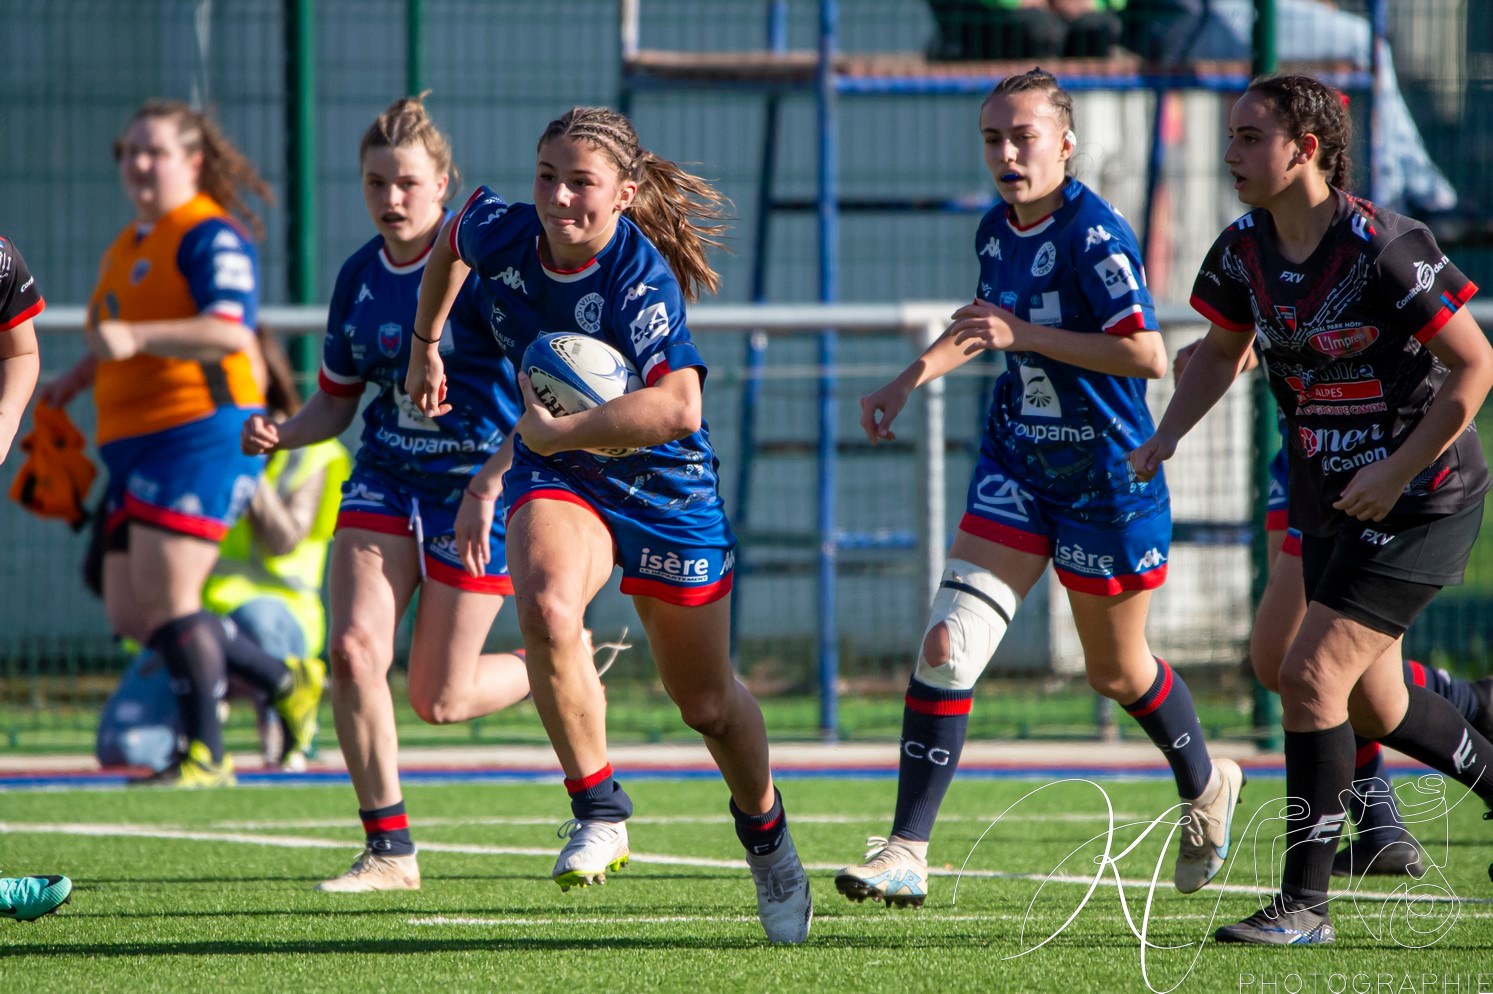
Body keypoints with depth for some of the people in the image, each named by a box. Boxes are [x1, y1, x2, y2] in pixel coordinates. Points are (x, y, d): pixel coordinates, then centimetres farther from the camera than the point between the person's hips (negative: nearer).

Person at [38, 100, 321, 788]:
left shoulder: (209, 235, -9)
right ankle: (284, 683, 21)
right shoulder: (127, 246, 21)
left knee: (166, 596, -15)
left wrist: (135, 337, -33)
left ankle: (206, 754, -7)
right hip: (134, 445, 10)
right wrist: (73, 382, 24)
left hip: (200, 430, -10)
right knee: (129, 612, 6)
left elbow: (230, 331, -24)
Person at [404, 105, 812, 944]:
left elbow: (678, 408, -42)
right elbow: (454, 242, 13)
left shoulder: (639, 277, -30)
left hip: (667, 485, -3)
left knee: (707, 703, 10)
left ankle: (763, 823, 42)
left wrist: (556, 432, -37)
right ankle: (599, 811, -16)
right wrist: (427, 346, 19)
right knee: (546, 606, -32)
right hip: (557, 474, 3)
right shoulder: (501, 231, -14)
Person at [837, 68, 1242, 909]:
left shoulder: (1094, 234, -20)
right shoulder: (997, 231, 4)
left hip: (1108, 476, -6)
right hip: (1019, 464, 6)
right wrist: (910, 381, 14)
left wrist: (1025, 335, -25)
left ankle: (1206, 787, 43)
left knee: (1117, 669, 12)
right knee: (948, 644, -10)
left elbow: (1147, 354, -26)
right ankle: (907, 855, -10)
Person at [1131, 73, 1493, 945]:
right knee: (1372, 705, 14)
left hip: (1422, 502, -8)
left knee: (1311, 675, -16)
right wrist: (1167, 436, 1)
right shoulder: (1244, 250, -1)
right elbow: (1223, 350, 17)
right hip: (1329, 499, 8)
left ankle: (1305, 904, -9)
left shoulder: (1383, 248, -23)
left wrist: (1397, 473, -19)